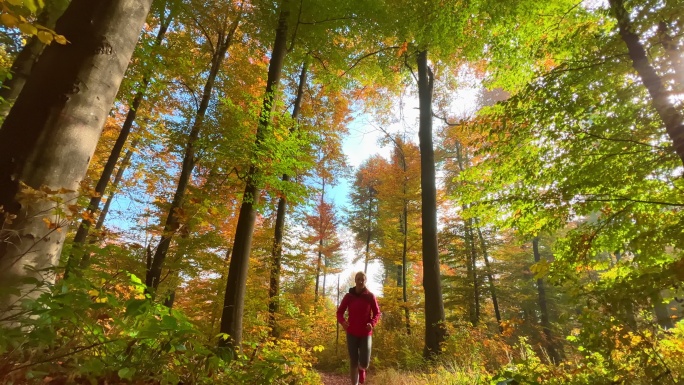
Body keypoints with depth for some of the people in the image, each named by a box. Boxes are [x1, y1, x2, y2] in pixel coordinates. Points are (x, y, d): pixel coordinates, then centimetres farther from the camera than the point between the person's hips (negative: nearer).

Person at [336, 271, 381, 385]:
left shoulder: (370, 296, -4)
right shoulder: (348, 296, -3)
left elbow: (377, 313, 3)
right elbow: (339, 312, 2)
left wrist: (372, 323, -17)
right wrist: (342, 321, -19)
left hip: (366, 334, 0)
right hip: (352, 333, 1)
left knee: (364, 363, -3)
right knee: (353, 362, 4)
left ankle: (361, 369, 34)